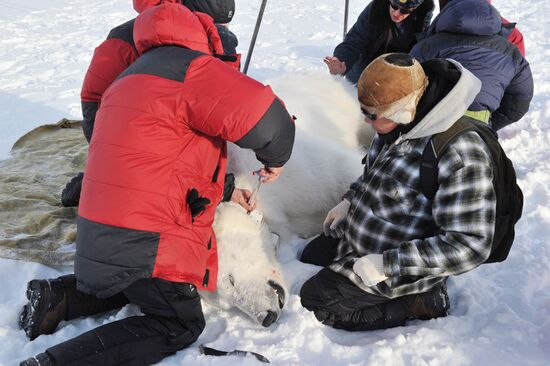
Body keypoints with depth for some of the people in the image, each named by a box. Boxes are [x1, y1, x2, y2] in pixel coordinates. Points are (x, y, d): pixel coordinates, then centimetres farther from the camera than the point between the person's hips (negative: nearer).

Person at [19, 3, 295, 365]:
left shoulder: (134, 77, 16)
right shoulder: (192, 69, -15)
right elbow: (265, 118, -26)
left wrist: (226, 190, 22)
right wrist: (276, 158, -5)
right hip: (146, 246, -9)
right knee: (181, 325, 7)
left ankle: (60, 295, 18)